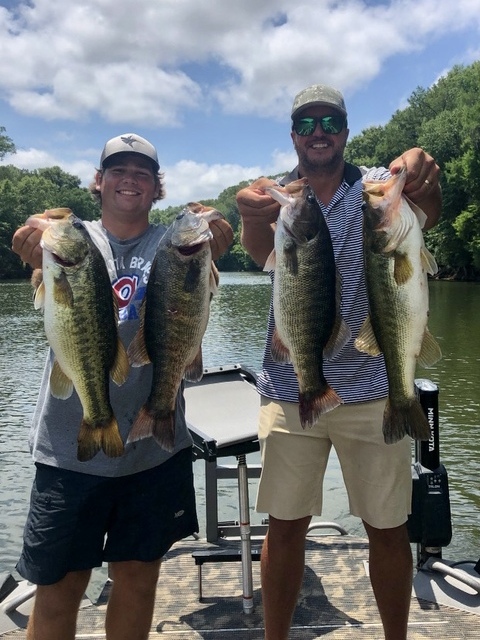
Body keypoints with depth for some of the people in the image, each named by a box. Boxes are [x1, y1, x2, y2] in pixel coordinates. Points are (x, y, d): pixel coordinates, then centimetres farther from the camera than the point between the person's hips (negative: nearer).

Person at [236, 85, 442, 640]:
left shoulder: (377, 186, 1)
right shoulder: (274, 194, 1)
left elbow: (424, 216, -22)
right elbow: (260, 249, -22)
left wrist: (424, 184, -46)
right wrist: (253, 214, -46)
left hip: (371, 390, 0)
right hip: (289, 390, 0)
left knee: (388, 528, 11)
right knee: (285, 526, 10)